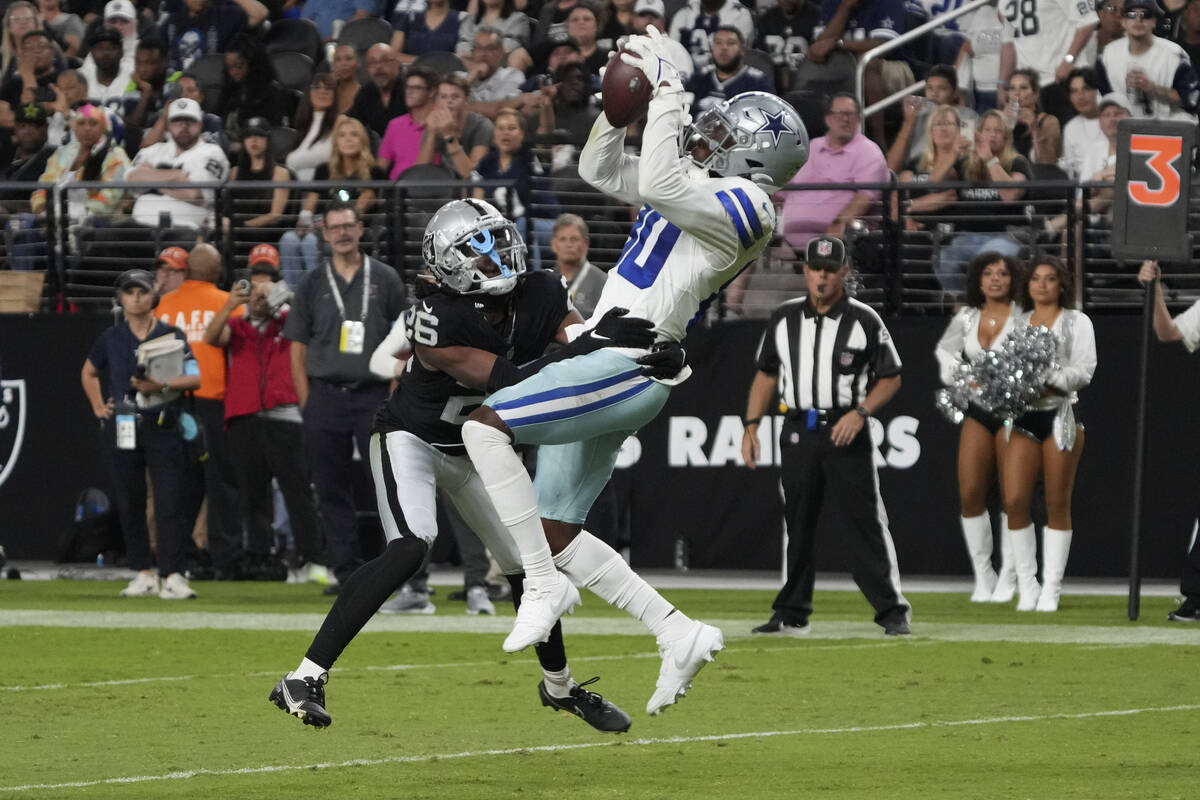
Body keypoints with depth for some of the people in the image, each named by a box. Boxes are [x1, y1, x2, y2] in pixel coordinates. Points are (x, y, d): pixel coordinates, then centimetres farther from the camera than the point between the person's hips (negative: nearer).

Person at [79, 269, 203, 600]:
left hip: (163, 426, -3)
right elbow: (89, 373, 25)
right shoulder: (111, 338, 9)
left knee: (170, 501, -11)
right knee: (128, 502, 5)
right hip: (122, 429, 3)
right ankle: (144, 573, 13)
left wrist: (161, 386, -19)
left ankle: (172, 576, -14)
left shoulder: (171, 335, 2)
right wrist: (98, 407, 13)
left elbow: (194, 378, -4)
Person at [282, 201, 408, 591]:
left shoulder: (385, 279, 8)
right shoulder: (312, 284, 11)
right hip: (325, 395, 2)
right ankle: (345, 570, 5)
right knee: (332, 489, 1)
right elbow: (298, 347, 11)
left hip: (373, 395, -2)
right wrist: (306, 402, 2)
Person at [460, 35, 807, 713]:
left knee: (486, 427, -22)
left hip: (627, 369, -10)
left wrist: (666, 93, -16)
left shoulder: (743, 205, -9)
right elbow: (600, 169, 27)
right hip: (606, 369, 10)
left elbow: (657, 183, -25)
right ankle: (681, 636, 11)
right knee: (556, 534, 8)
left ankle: (546, 585, -18)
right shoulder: (705, 195, 19)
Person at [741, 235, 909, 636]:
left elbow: (891, 377, 2)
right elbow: (767, 374, 17)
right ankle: (792, 614, 14)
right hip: (798, 433, 4)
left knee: (864, 521, -8)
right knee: (797, 524, 8)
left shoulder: (864, 321, -2)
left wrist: (860, 412, -13)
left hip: (846, 432, -4)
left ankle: (892, 610, -6)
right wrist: (751, 426, 8)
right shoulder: (784, 318, 9)